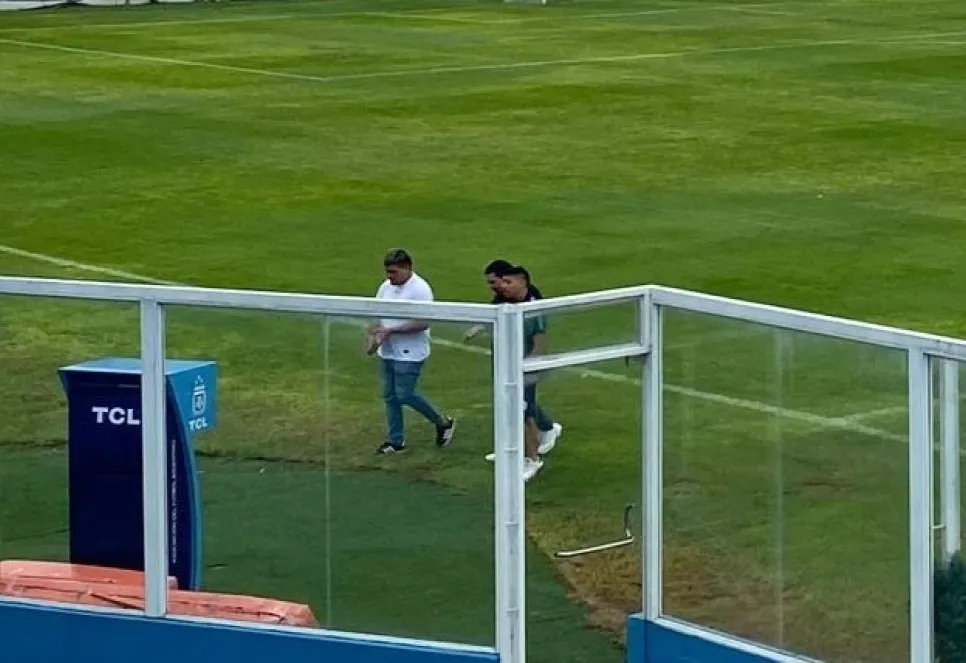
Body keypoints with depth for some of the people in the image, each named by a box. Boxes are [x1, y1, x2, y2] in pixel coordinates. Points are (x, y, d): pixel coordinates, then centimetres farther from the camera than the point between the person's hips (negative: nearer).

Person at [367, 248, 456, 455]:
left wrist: (391, 330, -24)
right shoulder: (386, 287, 8)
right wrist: (372, 335, -4)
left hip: (410, 354, -8)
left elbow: (423, 323, -22)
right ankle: (396, 441, 19)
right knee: (389, 395, 9)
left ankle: (443, 423, 13)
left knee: (405, 395, -7)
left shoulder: (420, 289, -16)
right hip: (387, 352, 8)